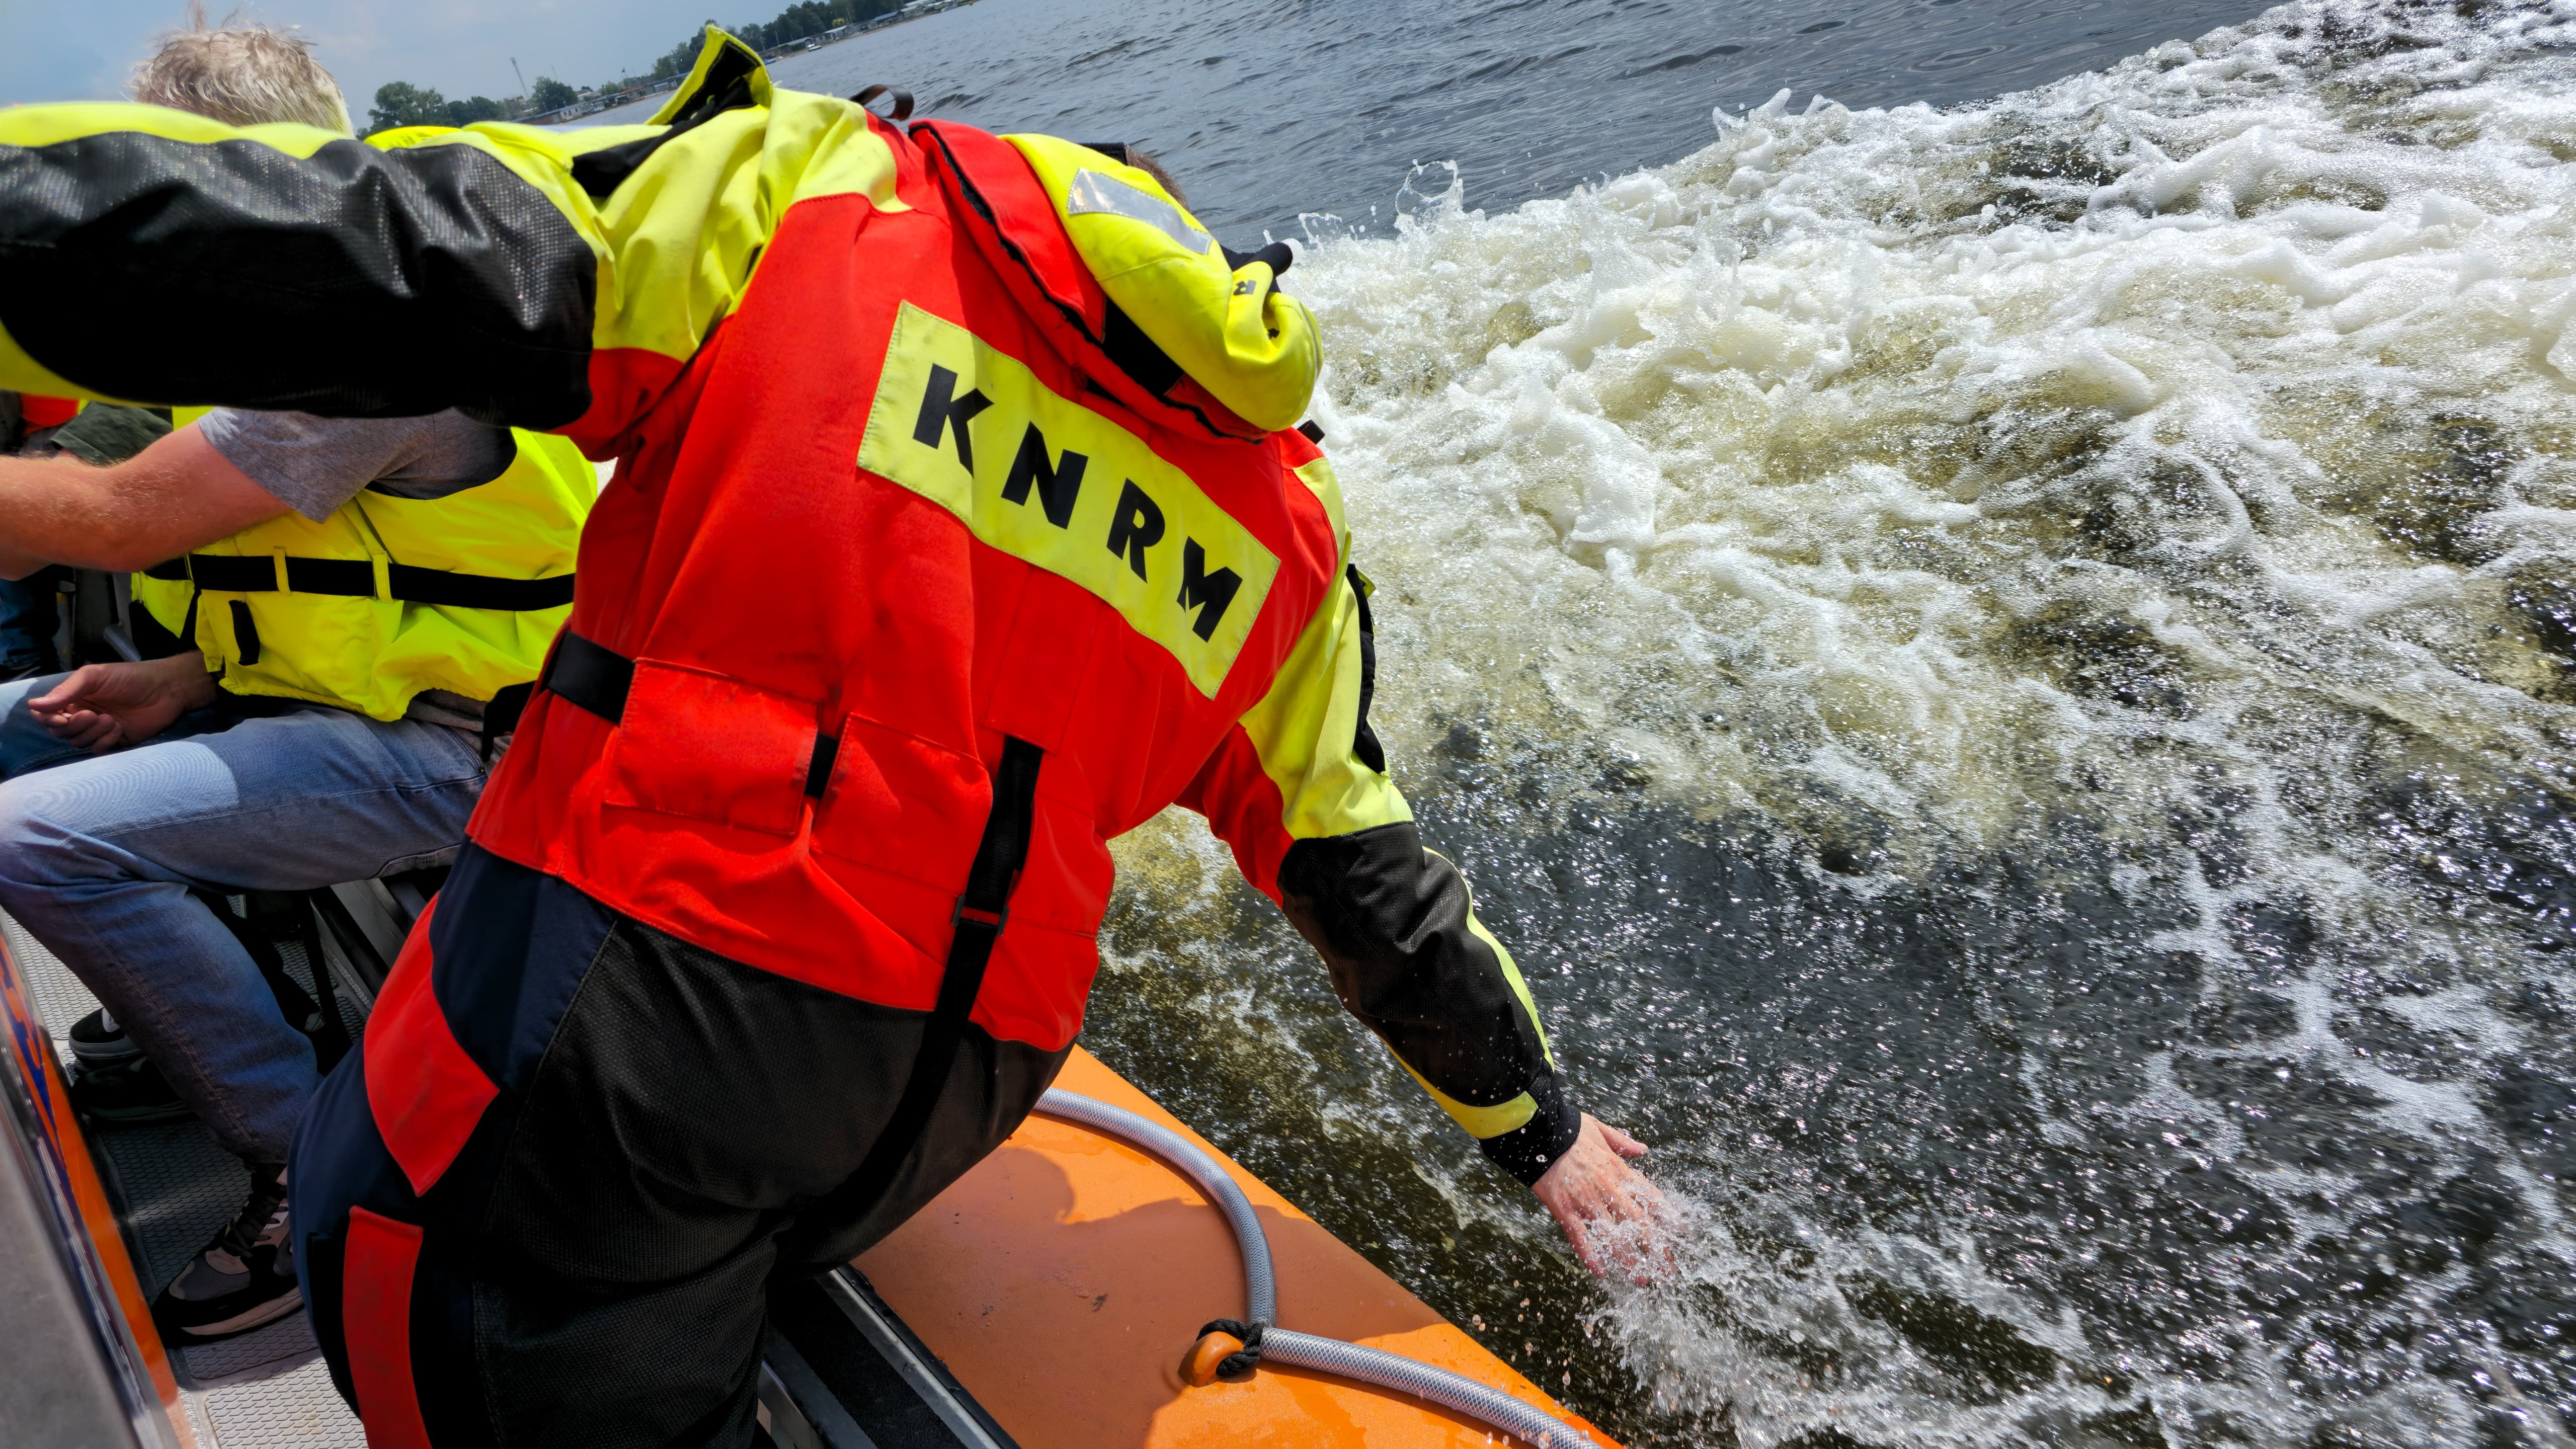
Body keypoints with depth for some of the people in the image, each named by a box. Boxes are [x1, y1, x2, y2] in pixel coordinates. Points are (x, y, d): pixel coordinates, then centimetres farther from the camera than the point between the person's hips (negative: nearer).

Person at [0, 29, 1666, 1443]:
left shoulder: (808, 192, 2)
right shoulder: (1291, 530, 13)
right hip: (953, 1088, 5)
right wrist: (1535, 1120, 33)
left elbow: (358, 256, -10)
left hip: (624, 999, -5)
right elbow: (1376, 889, 19)